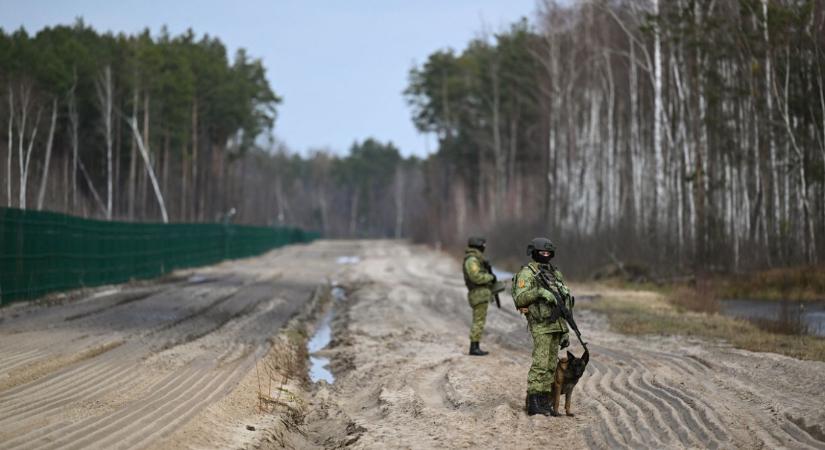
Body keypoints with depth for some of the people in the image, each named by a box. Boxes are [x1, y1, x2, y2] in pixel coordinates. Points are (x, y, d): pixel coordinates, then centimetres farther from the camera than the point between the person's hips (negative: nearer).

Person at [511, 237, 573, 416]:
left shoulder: (555, 273, 16)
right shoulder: (527, 273, -7)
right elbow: (519, 299, -18)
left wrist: (565, 331, 15)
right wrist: (538, 292, -32)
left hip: (556, 325, 7)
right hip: (541, 326, -7)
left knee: (551, 366, 7)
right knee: (540, 364, -11)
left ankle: (544, 402, 11)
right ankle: (533, 403, -8)